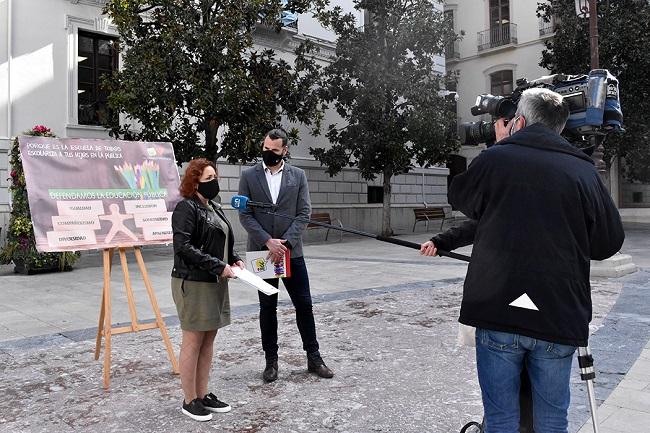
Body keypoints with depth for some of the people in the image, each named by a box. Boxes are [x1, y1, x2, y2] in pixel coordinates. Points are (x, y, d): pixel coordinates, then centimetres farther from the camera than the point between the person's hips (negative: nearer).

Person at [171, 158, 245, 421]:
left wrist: (234, 259, 4)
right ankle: (190, 401, 14)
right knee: (193, 341, 1)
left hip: (215, 284, 8)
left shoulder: (214, 208, 15)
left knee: (208, 340, 13)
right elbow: (183, 247, -20)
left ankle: (204, 395, 24)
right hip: (193, 283, -8)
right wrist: (218, 266, -21)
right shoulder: (186, 208, -11)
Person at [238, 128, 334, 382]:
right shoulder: (248, 176, 2)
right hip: (262, 252, 0)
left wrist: (285, 242, -14)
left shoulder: (298, 176, 4)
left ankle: (313, 357, 19)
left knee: (304, 304, 5)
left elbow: (304, 213, -2)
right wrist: (268, 241, -15)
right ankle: (271, 360, 20)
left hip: (291, 251, 1)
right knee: (267, 308, 8)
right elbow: (245, 215, -4)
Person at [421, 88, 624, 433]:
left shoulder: (495, 158, -2)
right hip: (559, 319, 2)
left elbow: (460, 199, 16)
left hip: (498, 313, -2)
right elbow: (609, 243, 9)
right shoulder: (584, 171, 3)